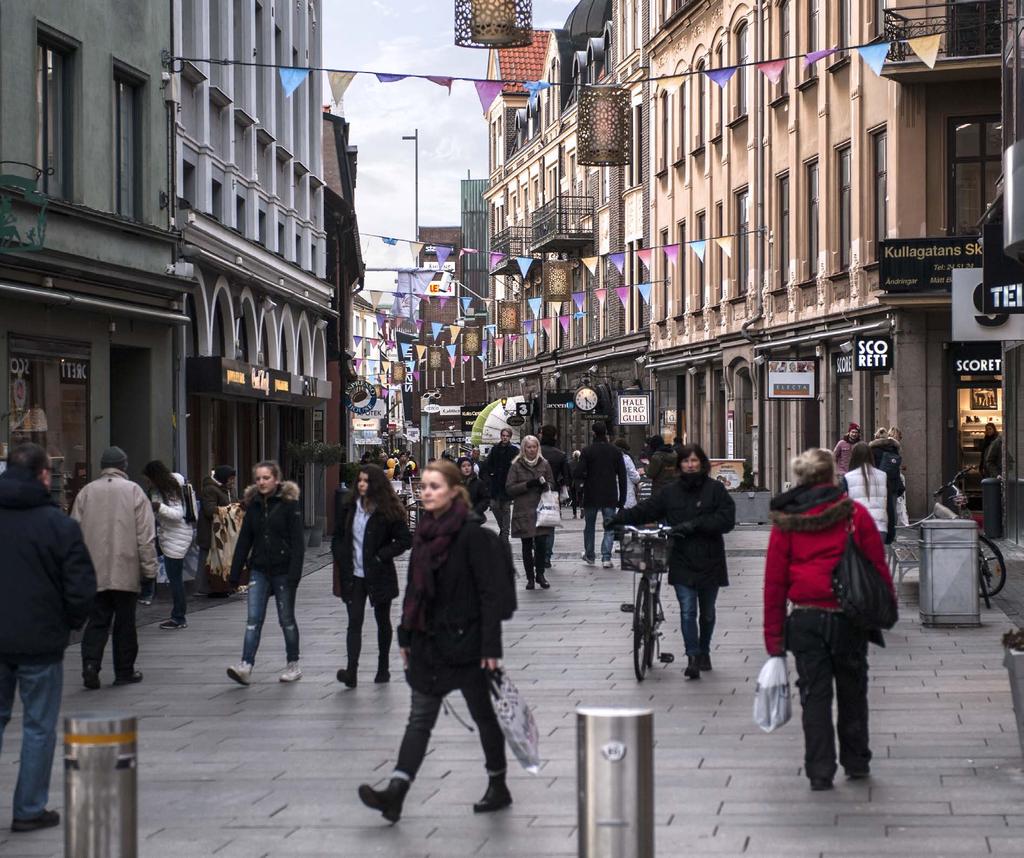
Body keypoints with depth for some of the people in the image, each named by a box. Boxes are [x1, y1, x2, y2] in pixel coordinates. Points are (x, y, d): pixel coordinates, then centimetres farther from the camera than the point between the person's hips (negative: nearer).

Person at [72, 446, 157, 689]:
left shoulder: (86, 492, 3)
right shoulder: (133, 491, -4)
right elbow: (146, 535, -5)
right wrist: (149, 568, 1)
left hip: (94, 571, 2)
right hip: (126, 572, -2)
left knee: (97, 621, 6)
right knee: (125, 621, 8)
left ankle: (90, 664, -10)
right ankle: (124, 671, 13)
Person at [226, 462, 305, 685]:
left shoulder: (289, 504, -7)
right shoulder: (254, 505, 8)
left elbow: (297, 541, -11)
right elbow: (244, 540, 11)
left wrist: (294, 573, -19)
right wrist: (235, 572, 7)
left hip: (283, 570, -4)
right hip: (259, 570, 4)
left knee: (286, 618, 7)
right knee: (253, 618, -6)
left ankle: (293, 665, 19)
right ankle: (246, 666, -14)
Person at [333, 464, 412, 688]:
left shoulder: (388, 511, -8)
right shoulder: (349, 508, 5)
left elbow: (405, 540, -10)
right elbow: (338, 536, 15)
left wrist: (381, 556, -16)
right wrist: (342, 557, 0)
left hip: (379, 575, -2)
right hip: (353, 576, 2)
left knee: (382, 621, 13)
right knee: (354, 621, -9)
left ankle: (383, 667, 27)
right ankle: (351, 671, -18)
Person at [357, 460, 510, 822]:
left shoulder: (470, 532, -13)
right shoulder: (424, 531, 8)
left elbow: (489, 592, -14)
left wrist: (491, 647, -18)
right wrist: (406, 636, 13)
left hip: (464, 640, -6)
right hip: (428, 641, 6)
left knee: (482, 713, 9)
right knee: (420, 717, 1)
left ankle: (499, 786, 24)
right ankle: (395, 794, -7)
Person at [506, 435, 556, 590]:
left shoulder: (544, 464, 8)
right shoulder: (516, 466, 2)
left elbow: (552, 483, 17)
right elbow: (509, 488, -2)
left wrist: (545, 485, -7)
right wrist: (528, 485, -14)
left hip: (541, 510, 1)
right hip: (523, 512, -1)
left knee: (541, 543, -6)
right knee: (527, 545, 3)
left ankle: (540, 574, 10)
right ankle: (530, 577, 10)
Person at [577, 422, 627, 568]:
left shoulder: (587, 451, -8)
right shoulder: (616, 452, -1)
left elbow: (578, 474, -15)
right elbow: (622, 477, 0)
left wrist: (586, 478, 9)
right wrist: (622, 499, 5)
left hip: (591, 496, -1)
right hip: (610, 497, 1)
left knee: (589, 526, 16)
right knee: (609, 528, 5)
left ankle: (589, 556, 26)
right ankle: (606, 558, -6)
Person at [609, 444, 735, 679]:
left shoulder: (715, 489, -3)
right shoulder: (672, 492, 5)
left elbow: (726, 519, -12)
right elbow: (646, 510, 7)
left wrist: (695, 524, -20)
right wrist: (619, 519, -4)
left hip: (709, 561, -1)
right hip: (682, 562, 1)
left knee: (707, 612, 14)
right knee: (688, 611, -10)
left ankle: (704, 651, 34)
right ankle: (693, 658, -10)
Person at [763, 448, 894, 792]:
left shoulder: (785, 522, 0)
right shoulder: (854, 514, -3)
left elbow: (774, 582, 2)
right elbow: (878, 566, -2)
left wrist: (773, 636, 6)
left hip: (805, 621, 0)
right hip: (849, 618, 0)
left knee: (814, 694, 6)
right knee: (852, 690, 16)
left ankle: (820, 771, 4)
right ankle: (856, 761, 25)